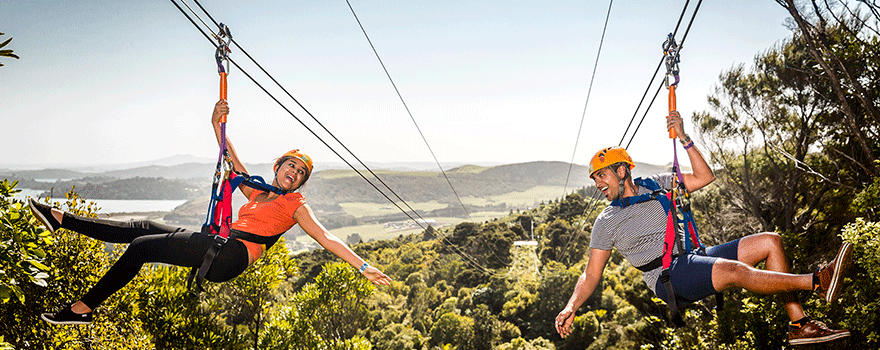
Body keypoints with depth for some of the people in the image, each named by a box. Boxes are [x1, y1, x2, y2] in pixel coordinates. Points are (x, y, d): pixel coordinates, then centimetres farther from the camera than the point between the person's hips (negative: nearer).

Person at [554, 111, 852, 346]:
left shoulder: (657, 184, 15)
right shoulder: (605, 222, 4)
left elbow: (705, 177, 11)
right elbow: (591, 276, 3)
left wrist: (684, 139, 1)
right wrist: (571, 307, -12)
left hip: (696, 259, 6)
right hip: (669, 277, -6)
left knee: (770, 242, -6)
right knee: (735, 270, -33)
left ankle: (799, 325, -8)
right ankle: (817, 281, -31)